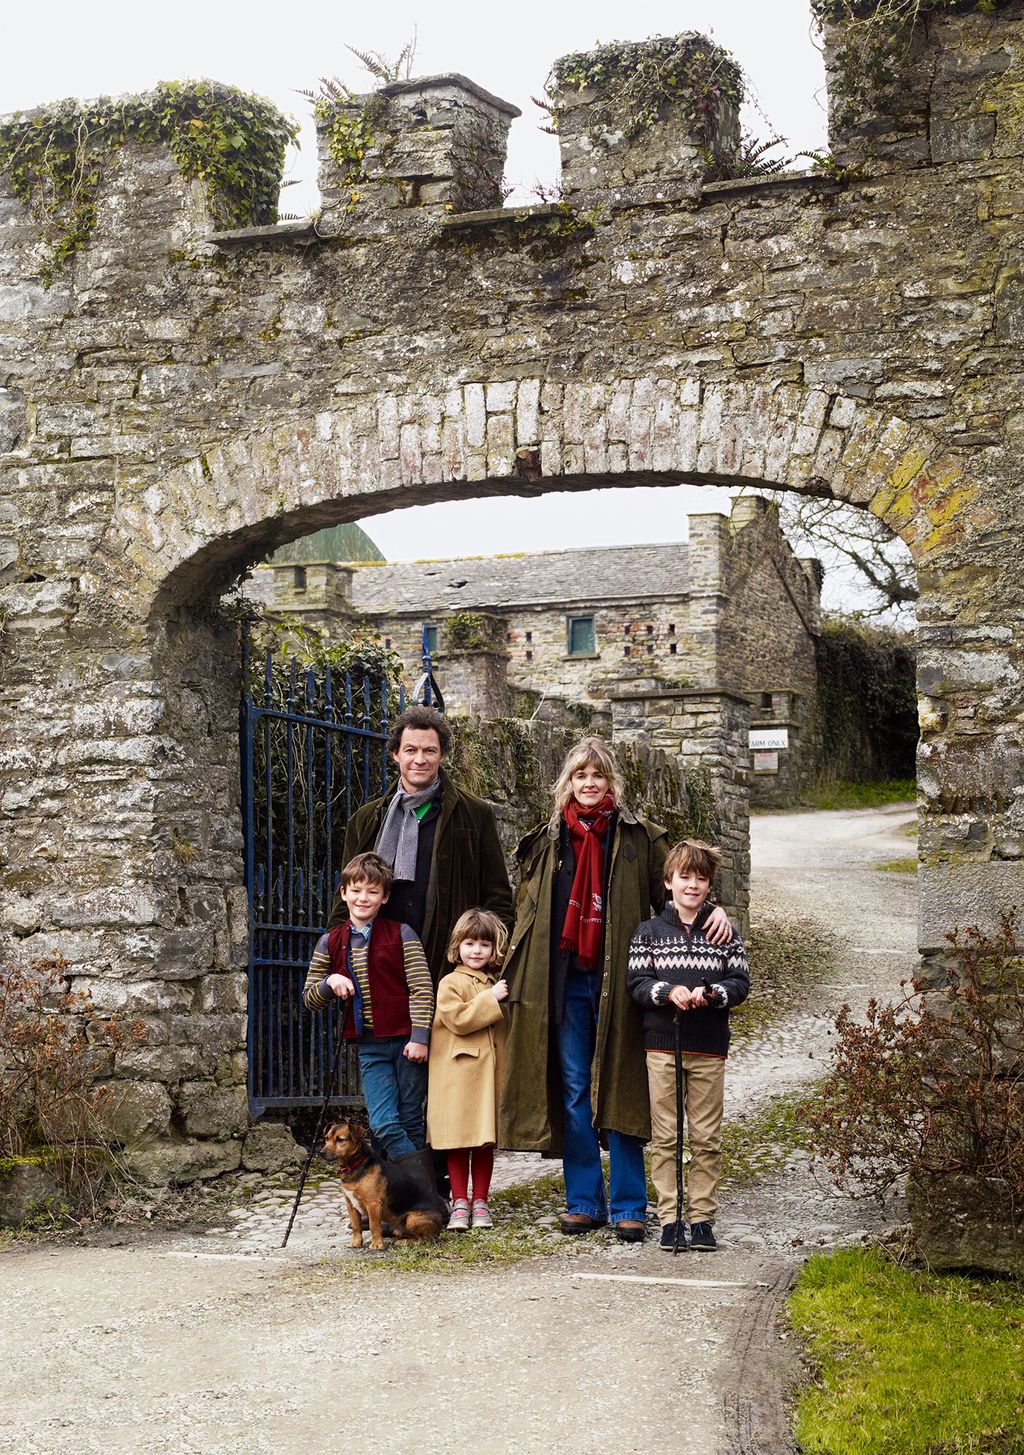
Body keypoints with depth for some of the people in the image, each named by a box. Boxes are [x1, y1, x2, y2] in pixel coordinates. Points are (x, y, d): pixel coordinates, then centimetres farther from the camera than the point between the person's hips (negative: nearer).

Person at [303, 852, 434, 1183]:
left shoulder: (401, 935, -1)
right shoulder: (330, 943, 8)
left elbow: (421, 989, -5)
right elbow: (309, 999, 11)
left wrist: (419, 1038, -13)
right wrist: (329, 983, -10)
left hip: (407, 1042, -3)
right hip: (370, 1047, 3)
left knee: (411, 1123, 2)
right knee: (384, 1125, -9)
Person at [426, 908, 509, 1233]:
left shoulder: (497, 983, 15)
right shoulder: (451, 983, -3)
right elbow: (458, 1018, -17)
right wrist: (491, 999, -17)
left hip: (490, 1072, 5)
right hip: (458, 1074, -5)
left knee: (486, 1139, 8)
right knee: (458, 1140, -1)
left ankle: (480, 1202, 17)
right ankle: (459, 1203, 8)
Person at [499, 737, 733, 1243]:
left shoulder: (639, 838, 4)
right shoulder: (547, 841, 12)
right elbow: (528, 912, 15)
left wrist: (712, 910, -18)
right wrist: (516, 977, 9)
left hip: (618, 980, -3)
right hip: (565, 981, 3)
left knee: (621, 1089, -2)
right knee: (573, 1090, 5)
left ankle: (628, 1205, 4)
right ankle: (584, 1200, 14)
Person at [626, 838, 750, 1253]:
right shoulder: (650, 931, 6)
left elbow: (741, 981, 3)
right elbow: (636, 981, 1)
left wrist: (711, 994, -16)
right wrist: (668, 992, -17)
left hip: (709, 1048, 0)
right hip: (662, 1045, 0)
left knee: (706, 1138, 3)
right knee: (665, 1137, 2)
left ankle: (702, 1218, 11)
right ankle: (669, 1218, 7)